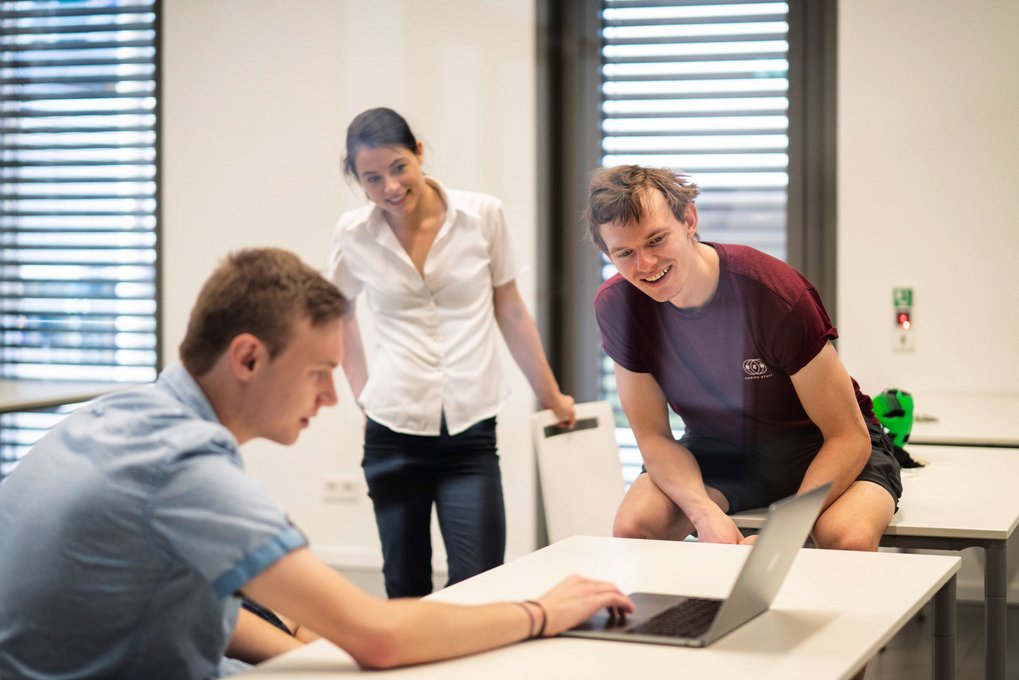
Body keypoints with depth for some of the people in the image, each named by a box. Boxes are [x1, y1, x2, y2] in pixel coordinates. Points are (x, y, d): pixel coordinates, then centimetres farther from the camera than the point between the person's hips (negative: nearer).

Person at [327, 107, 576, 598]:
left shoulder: (483, 216, -3)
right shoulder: (354, 236, 0)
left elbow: (510, 312, 7)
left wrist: (550, 395, 12)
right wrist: (363, 393, 11)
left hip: (470, 432, -1)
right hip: (394, 433, 1)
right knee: (406, 591, 9)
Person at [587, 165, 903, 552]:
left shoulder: (775, 291, -28)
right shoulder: (617, 305, -16)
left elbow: (849, 438, -23)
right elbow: (653, 437, -9)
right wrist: (704, 513, -30)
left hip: (819, 446, -4)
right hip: (716, 450, 4)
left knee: (849, 540, -36)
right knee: (633, 527, -25)